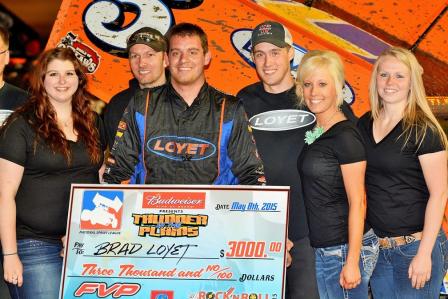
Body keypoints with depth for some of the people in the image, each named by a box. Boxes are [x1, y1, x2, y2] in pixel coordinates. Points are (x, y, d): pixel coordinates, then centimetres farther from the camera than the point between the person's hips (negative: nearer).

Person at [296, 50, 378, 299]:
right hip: (322, 249, 9)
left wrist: (352, 262, -19)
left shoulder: (346, 136, -15)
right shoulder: (315, 132, 10)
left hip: (344, 248, -8)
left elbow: (357, 203, -17)